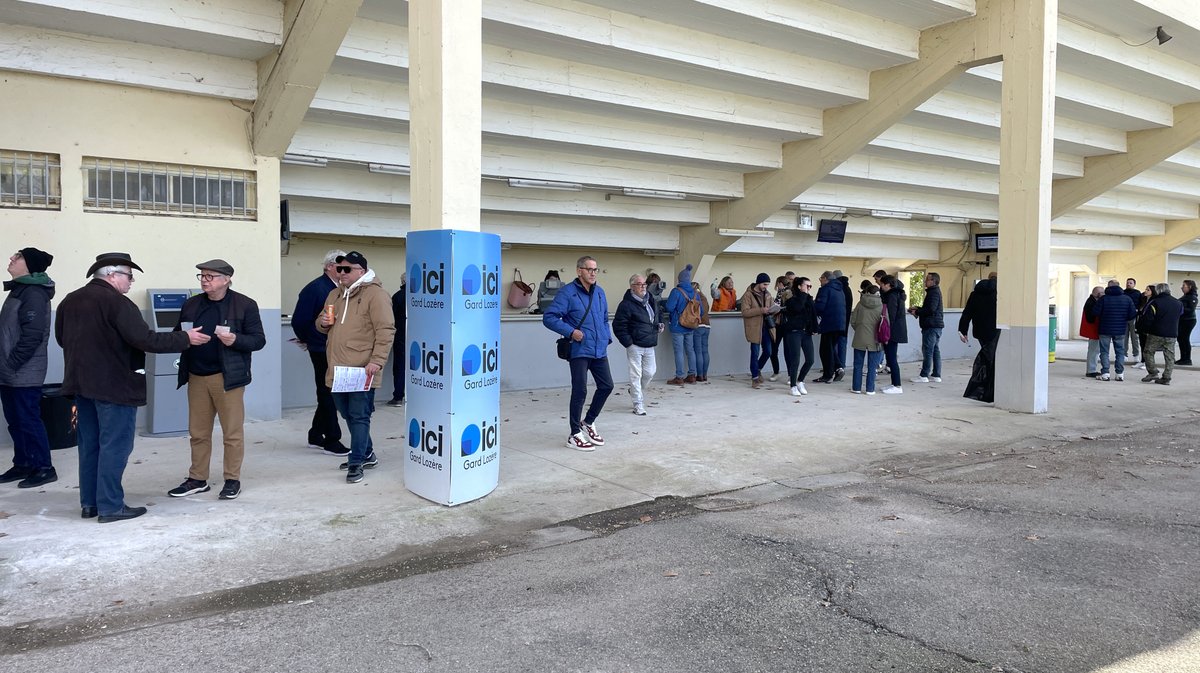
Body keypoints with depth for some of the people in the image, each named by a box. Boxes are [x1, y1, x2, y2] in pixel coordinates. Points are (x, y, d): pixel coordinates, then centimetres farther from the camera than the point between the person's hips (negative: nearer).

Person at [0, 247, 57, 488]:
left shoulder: (34, 294, -16)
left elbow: (32, 335, -22)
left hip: (24, 373, -9)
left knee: (29, 420, -3)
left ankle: (44, 468, 6)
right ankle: (23, 464, 24)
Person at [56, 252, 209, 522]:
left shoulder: (70, 301, 8)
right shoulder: (116, 302, -17)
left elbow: (61, 338, 20)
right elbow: (146, 340, -21)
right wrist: (185, 338, -13)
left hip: (81, 383, 8)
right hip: (114, 385, -8)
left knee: (89, 445, 15)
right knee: (114, 446, -1)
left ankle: (89, 503, 21)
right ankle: (110, 506, 2)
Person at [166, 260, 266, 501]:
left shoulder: (245, 305, -4)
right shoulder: (191, 304, 10)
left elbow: (259, 340, -4)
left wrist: (235, 340, -23)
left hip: (227, 377, -5)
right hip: (196, 377, 5)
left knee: (232, 432, 2)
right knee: (198, 432, 12)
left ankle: (233, 480, 13)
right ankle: (197, 479, 24)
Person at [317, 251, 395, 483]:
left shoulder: (375, 294, -10)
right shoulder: (335, 294, 16)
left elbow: (385, 331, -16)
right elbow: (322, 325, 27)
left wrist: (377, 361, -22)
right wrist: (323, 322, 2)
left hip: (362, 370, -8)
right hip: (338, 369, 8)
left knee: (359, 417, -2)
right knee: (348, 415, 17)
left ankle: (356, 463, 6)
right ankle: (367, 454, 32)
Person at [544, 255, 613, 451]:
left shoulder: (600, 292, 11)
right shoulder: (568, 292, -10)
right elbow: (548, 317, -13)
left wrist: (606, 337, 11)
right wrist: (570, 331, -19)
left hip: (599, 350, 7)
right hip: (579, 351, -7)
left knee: (606, 386, 10)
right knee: (580, 390, -5)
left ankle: (588, 422, 32)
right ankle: (575, 435, 9)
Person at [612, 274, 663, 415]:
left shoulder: (650, 301, 13)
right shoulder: (626, 304, -11)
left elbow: (658, 315, 33)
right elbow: (618, 326, -13)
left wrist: (660, 324, 13)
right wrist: (628, 342, -15)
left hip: (650, 345, 7)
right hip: (635, 346, -7)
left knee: (650, 372, 10)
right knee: (636, 374, -3)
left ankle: (635, 391, 37)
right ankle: (638, 405, 4)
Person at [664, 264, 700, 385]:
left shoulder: (676, 291, -15)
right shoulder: (695, 293, 3)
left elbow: (669, 308, -19)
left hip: (678, 326, -6)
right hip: (690, 327, 6)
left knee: (679, 352, -2)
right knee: (690, 350, 13)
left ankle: (679, 377, 0)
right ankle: (692, 375, 18)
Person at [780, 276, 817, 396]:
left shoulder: (808, 299, 12)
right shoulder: (792, 299, -5)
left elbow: (814, 313, 9)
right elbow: (797, 307, -27)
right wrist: (803, 295, -15)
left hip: (806, 333, 6)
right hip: (794, 332, -6)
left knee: (810, 360, 3)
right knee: (795, 360, -5)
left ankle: (800, 381, 23)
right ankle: (793, 386, 7)